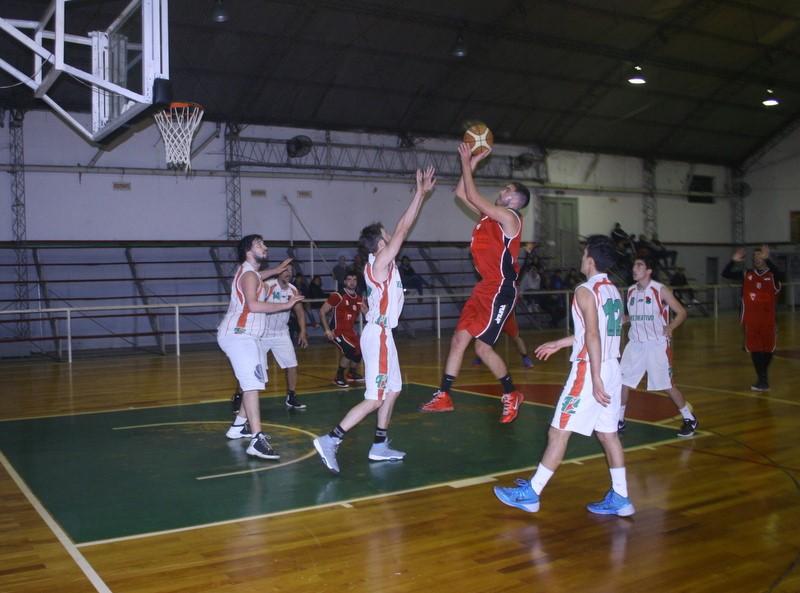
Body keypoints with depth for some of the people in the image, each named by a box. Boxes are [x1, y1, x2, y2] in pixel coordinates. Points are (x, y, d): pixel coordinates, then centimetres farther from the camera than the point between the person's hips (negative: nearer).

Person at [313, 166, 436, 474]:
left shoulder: (379, 261, 9)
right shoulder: (380, 262, -15)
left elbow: (402, 229, 16)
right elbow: (402, 229, -17)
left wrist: (422, 194, 15)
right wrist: (420, 192, -12)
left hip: (382, 333, 10)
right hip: (378, 335, -10)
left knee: (392, 390, 16)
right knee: (375, 399, -9)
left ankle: (380, 447, 22)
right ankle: (330, 440, -10)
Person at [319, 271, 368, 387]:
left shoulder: (359, 298, 6)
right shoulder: (337, 296, -13)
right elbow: (322, 312, -12)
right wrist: (327, 330, -18)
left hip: (350, 331, 7)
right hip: (338, 331, -7)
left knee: (359, 352, 10)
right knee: (350, 351, -25)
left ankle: (352, 373, 40)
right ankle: (339, 377, -7)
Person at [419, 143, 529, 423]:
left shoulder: (508, 216, -11)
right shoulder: (490, 215, 14)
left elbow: (473, 196, -16)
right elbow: (461, 193, 18)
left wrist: (467, 163, -7)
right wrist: (471, 163, 13)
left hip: (500, 289, -9)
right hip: (485, 287, 9)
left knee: (483, 346, -8)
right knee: (459, 338, 6)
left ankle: (511, 395, 11)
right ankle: (443, 397, 11)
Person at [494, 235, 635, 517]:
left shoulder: (586, 291, -13)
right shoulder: (613, 290, 13)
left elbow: (593, 335, -22)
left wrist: (595, 379, -25)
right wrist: (560, 343, 29)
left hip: (590, 369, -9)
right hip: (612, 367, 9)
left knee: (558, 432, -2)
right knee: (608, 433, 13)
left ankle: (531, 494, 6)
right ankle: (619, 498, 17)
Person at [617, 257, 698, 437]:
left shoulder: (660, 290, -10)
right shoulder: (630, 291, 6)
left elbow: (681, 312, -8)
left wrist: (670, 327, -25)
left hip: (657, 345, -5)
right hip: (635, 344, 5)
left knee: (667, 385, 0)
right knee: (622, 382, 2)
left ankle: (689, 419, 18)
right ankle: (619, 421, 16)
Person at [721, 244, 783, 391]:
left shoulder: (772, 276, -5)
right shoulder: (746, 275, 4)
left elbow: (781, 275, -30)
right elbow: (726, 274, -2)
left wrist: (767, 259, -41)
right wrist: (734, 260, -19)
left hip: (767, 320, -2)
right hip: (751, 319, 2)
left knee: (768, 348, 10)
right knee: (754, 348, 3)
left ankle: (763, 375, 32)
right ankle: (761, 378, 14)